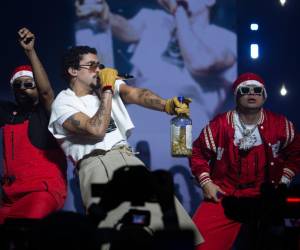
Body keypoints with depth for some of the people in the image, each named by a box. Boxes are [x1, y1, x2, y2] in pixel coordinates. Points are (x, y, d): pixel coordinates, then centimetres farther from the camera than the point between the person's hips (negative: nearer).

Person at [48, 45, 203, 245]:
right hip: (96, 164, -5)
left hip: (127, 157, 5)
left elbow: (136, 94, -1)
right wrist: (107, 91, -2)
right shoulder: (63, 103, 7)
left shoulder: (110, 84, 21)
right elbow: (97, 130, -9)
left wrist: (166, 105, -19)